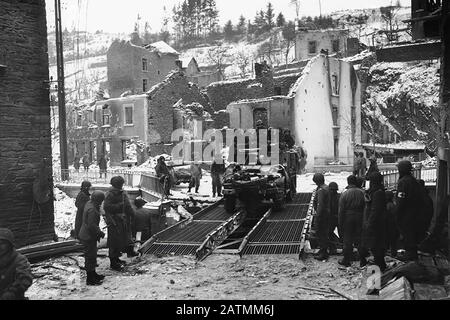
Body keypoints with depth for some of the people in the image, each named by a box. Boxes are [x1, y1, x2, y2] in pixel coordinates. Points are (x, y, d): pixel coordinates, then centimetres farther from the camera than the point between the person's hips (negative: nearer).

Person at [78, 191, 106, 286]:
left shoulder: (89, 203, 5)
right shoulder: (92, 209, -27)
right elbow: (92, 225, -27)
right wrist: (100, 233, -14)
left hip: (86, 235, 10)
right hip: (89, 237, -10)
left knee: (92, 256, 22)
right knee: (90, 257, 1)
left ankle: (93, 274, 37)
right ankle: (90, 280, 12)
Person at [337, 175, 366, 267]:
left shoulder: (344, 194, -9)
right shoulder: (362, 193, -3)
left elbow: (341, 210, -8)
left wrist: (340, 224, -2)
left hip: (348, 218, -2)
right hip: (359, 218, 3)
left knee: (347, 240, 6)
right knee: (360, 239, 11)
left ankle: (346, 260, 15)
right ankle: (362, 260, 16)